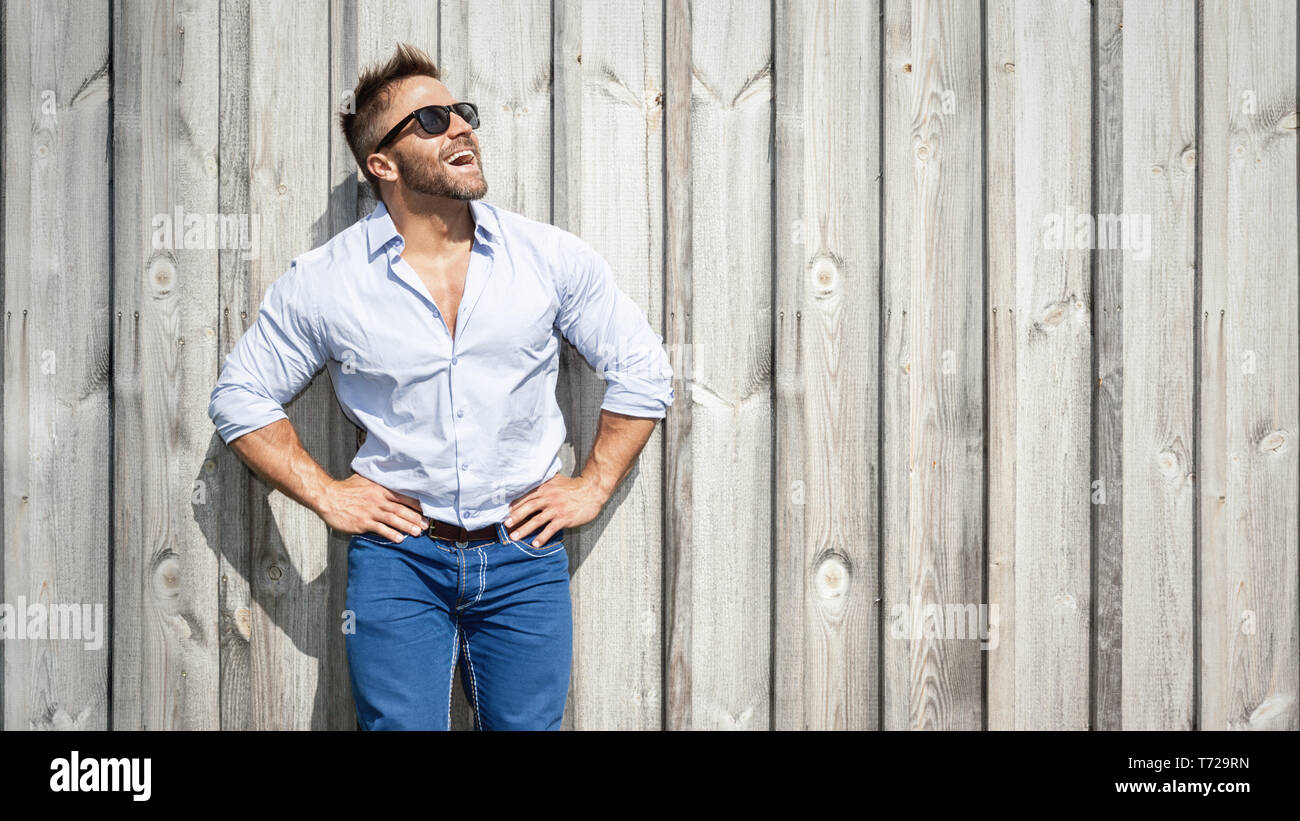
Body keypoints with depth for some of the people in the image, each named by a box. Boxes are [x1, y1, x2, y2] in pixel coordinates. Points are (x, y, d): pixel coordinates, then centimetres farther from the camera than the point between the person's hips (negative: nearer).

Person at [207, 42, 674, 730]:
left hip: (525, 555, 1)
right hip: (397, 554, -1)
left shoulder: (553, 257, -1)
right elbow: (239, 397, 7)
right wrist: (325, 496, -1)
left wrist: (593, 486, 4)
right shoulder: (322, 281, -3)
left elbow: (643, 371, 9)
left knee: (528, 723, 10)